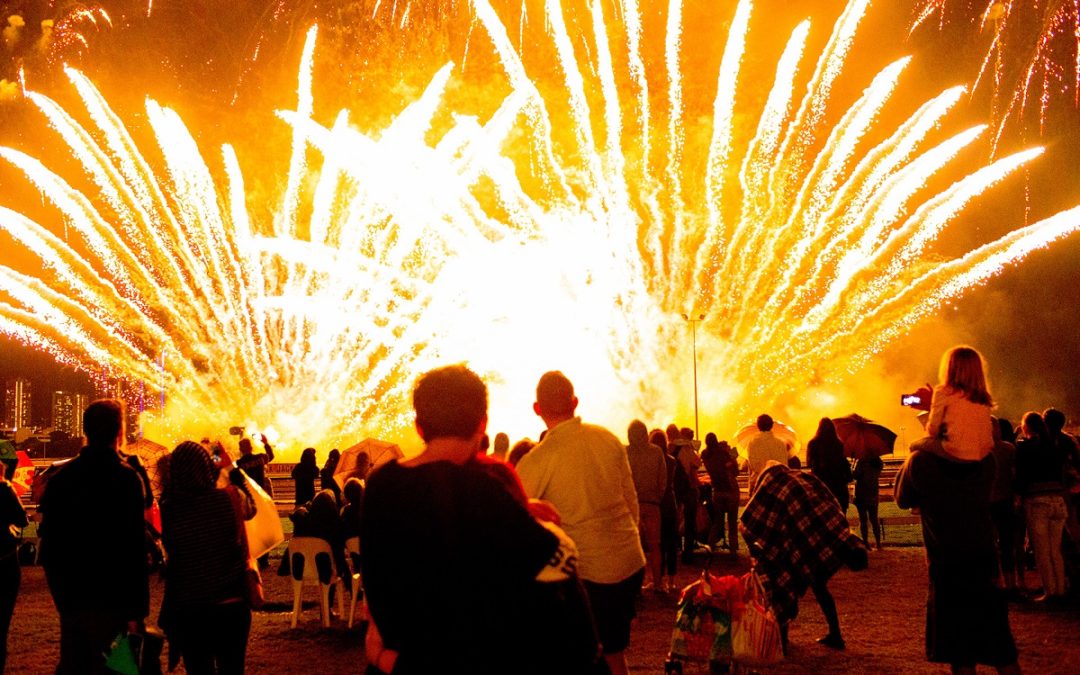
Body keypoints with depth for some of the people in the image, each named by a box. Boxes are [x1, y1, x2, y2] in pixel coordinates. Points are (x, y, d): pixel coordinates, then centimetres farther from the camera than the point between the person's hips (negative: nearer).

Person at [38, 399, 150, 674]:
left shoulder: (59, 478, 5)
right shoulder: (126, 478, -14)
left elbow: (49, 541, 11)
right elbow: (134, 549, -18)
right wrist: (137, 610, -14)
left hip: (70, 600, 6)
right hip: (111, 601, -6)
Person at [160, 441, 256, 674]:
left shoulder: (170, 509, -14)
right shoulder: (231, 497, -14)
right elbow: (250, 509, 11)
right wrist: (233, 469, 20)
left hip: (189, 609, 0)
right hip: (232, 604, 0)